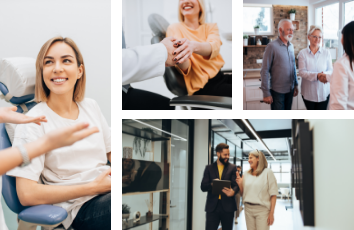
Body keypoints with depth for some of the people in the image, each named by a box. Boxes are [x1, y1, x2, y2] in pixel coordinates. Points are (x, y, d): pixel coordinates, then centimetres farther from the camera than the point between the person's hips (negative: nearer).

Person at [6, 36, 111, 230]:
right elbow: (26, 194, -13)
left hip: (106, 190, 7)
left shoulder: (91, 107, 14)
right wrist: (93, 187, -12)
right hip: (81, 207, -7)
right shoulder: (33, 122, -6)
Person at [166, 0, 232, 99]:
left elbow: (214, 47, -16)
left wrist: (193, 46, -38)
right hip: (202, 86, -5)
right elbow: (185, 68, -12)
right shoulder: (174, 28, 0)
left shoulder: (211, 27, 11)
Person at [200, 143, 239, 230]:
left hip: (227, 206, 0)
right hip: (212, 206, 0)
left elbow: (236, 184, 0)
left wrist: (233, 191, -24)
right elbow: (203, 187, 5)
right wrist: (212, 184, -17)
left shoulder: (232, 168, 8)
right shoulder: (209, 168, 9)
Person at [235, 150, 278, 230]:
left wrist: (271, 213, -11)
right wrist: (240, 184, -6)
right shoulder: (246, 174, 10)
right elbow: (242, 194, 14)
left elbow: (273, 194, -6)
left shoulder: (268, 172, -3)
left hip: (262, 209, -4)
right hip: (248, 209, 4)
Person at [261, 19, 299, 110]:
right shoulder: (272, 46, -13)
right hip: (277, 91, -6)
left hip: (290, 90, 6)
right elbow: (264, 71, -14)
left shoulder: (291, 46, 8)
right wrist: (266, 93, -16)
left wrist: (295, 85, 15)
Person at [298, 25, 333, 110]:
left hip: (323, 92, 0)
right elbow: (302, 72, -11)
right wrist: (317, 76, -28)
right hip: (308, 93, 0)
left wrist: (325, 75, -26)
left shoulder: (326, 53, 1)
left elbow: (331, 70, -1)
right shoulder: (302, 53, -3)